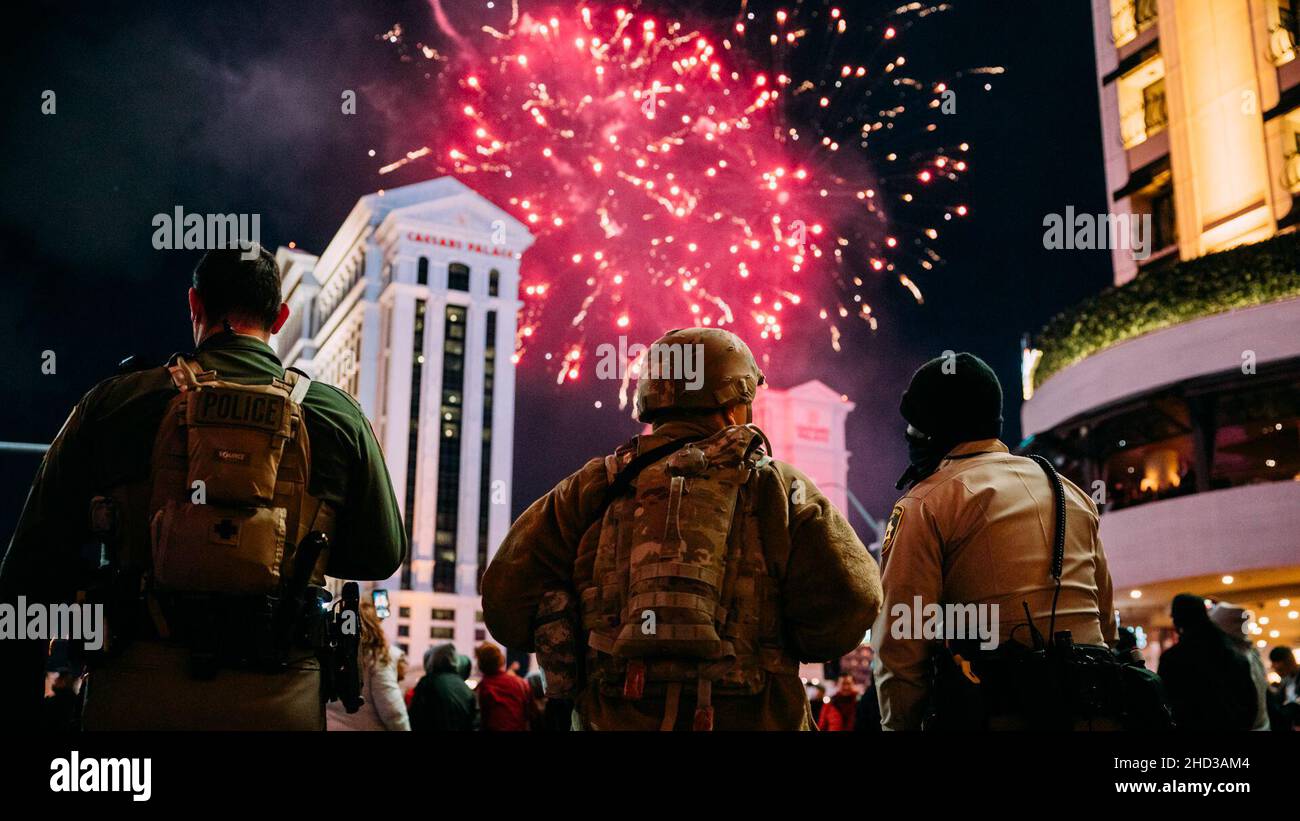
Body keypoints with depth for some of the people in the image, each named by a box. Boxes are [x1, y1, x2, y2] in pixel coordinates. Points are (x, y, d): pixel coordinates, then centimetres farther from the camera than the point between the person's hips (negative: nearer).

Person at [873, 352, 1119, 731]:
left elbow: (900, 641, -10)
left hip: (989, 710, -6)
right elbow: (1104, 618, 18)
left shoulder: (925, 504, -4)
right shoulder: (1073, 493, 16)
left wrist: (899, 724, -1)